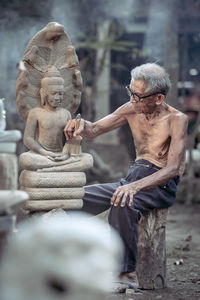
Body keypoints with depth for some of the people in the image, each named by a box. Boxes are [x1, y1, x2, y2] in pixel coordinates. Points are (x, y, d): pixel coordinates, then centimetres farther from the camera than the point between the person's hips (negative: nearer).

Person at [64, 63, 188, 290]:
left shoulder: (176, 119, -13)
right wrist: (82, 125, -16)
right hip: (133, 179, 7)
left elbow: (173, 169, -22)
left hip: (161, 186, -7)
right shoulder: (132, 110, 5)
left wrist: (135, 186, -36)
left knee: (122, 203, -36)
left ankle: (127, 273, -28)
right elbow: (95, 130, 10)